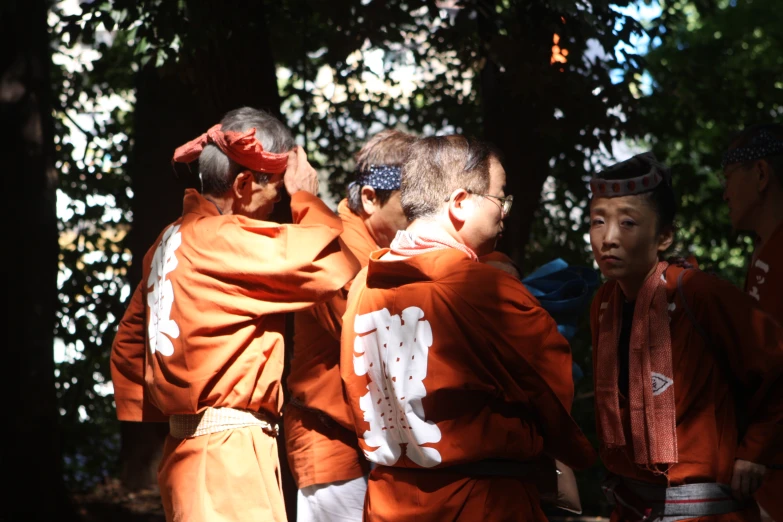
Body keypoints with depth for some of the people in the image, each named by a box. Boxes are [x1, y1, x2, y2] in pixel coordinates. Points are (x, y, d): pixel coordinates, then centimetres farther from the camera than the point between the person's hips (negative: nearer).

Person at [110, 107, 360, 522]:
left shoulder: (173, 240, 14)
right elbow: (333, 265, -19)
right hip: (228, 449, -9)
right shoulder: (225, 240, -14)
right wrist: (306, 198, -3)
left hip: (186, 446, 9)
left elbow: (128, 346, 19)